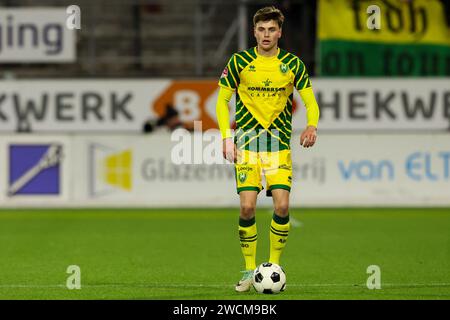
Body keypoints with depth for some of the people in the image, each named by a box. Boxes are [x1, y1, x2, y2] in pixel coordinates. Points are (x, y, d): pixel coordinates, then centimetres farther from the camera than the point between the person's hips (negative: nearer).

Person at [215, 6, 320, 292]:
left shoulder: (293, 64, 2)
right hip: (247, 142, -1)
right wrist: (226, 137, -3)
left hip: (279, 144, 1)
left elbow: (310, 101, 3)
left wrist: (312, 126, -18)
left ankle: (274, 266, 7)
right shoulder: (239, 62, 0)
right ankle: (250, 271, 3)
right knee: (247, 207, -11)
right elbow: (222, 100, 7)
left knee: (282, 206, -11)